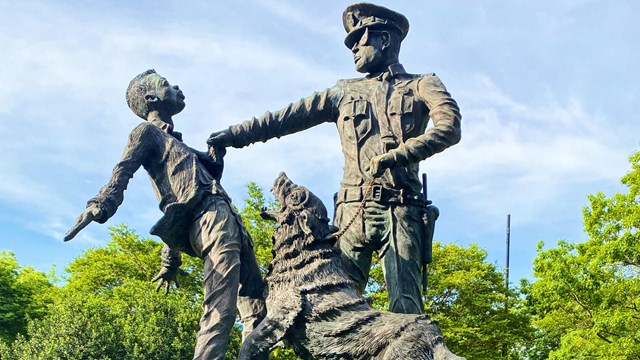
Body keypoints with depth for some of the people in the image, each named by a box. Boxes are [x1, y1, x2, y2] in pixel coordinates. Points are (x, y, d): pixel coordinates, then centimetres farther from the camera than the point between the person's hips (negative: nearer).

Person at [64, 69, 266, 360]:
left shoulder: (176, 144, 34)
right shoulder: (148, 132, 8)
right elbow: (123, 170, -10)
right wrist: (102, 204, -29)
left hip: (226, 219, 9)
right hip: (210, 217, -9)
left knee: (256, 301, 7)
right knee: (220, 310, -23)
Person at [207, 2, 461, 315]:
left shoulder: (421, 86, 12)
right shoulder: (344, 92, 22)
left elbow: (450, 128, -6)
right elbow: (286, 117, 22)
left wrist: (394, 156, -16)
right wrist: (236, 134, 18)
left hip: (401, 210, -3)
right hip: (354, 210, 3)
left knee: (405, 303, -10)